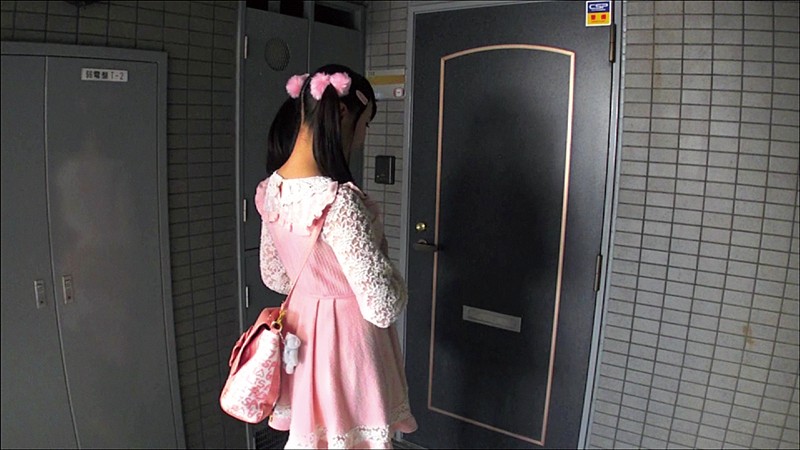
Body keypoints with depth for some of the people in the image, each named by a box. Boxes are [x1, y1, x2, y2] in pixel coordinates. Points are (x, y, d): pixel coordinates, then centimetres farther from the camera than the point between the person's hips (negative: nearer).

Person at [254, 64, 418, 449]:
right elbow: (382, 307, -25)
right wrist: (397, 283, -5)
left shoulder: (272, 188, -2)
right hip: (345, 343, -8)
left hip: (302, 335, 8)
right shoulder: (337, 200, -28)